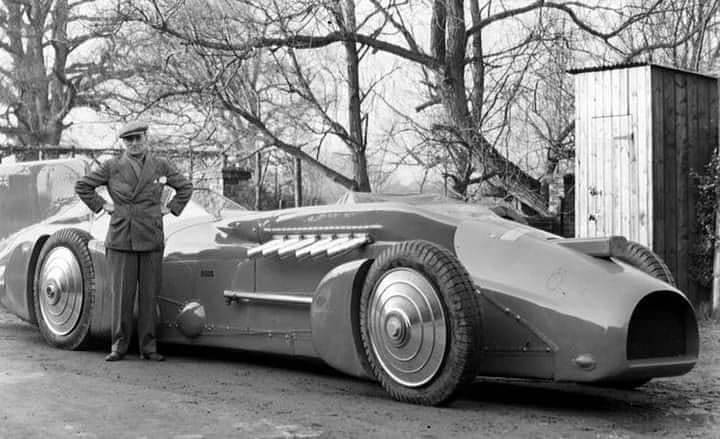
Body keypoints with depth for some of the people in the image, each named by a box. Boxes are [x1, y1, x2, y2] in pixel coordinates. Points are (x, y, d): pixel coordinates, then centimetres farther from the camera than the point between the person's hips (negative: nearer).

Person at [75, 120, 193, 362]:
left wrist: (170, 208, 9)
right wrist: (101, 205, 4)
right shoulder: (112, 167, 4)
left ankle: (148, 347, 10)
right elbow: (82, 186, 11)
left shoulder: (161, 166, 8)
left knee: (149, 296, 3)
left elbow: (185, 187, 19)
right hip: (120, 240, -1)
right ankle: (119, 346, 8)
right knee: (121, 295, -1)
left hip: (151, 240, 1)